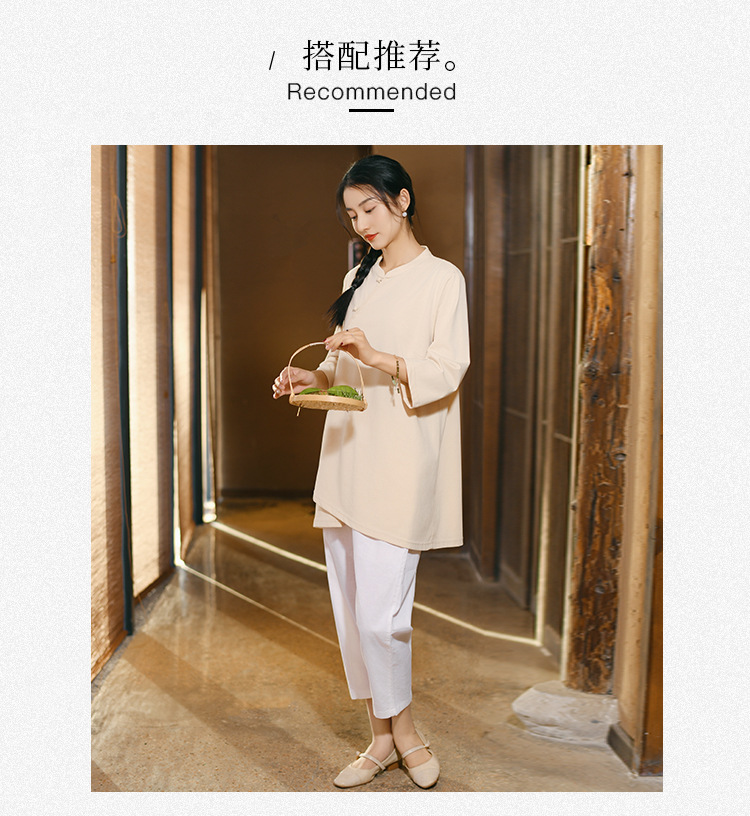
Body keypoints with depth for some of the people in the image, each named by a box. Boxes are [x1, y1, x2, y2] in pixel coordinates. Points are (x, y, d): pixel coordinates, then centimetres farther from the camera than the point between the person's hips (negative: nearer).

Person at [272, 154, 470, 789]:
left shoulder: (442, 279, -2)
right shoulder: (358, 279, 18)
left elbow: (448, 369, -11)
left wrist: (379, 357, -25)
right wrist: (313, 378, 2)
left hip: (400, 462, -6)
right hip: (347, 453, 7)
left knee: (379, 612, -7)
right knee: (351, 607, 8)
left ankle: (400, 731, 19)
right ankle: (385, 736, 23)